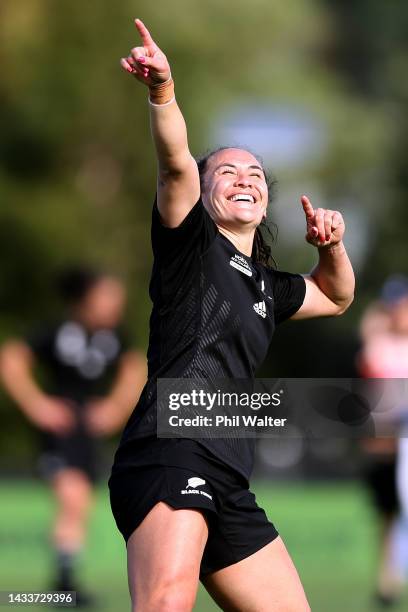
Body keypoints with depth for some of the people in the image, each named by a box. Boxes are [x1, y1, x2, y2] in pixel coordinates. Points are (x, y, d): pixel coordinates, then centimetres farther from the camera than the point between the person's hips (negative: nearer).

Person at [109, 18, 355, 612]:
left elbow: (335, 298, 47)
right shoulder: (194, 242, 10)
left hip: (227, 484, 9)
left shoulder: (266, 285, 29)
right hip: (169, 454, -9)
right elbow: (177, 165, -9)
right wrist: (163, 92, -28)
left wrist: (332, 246, 23)